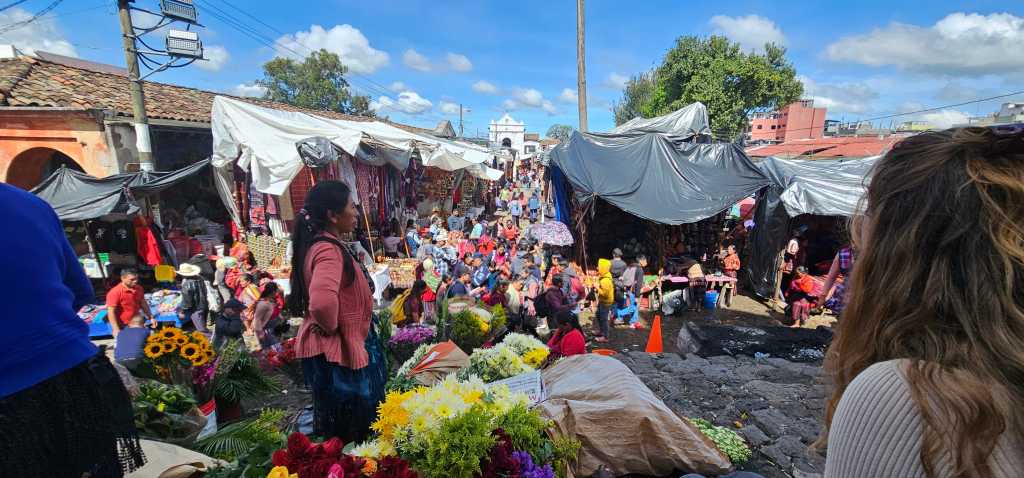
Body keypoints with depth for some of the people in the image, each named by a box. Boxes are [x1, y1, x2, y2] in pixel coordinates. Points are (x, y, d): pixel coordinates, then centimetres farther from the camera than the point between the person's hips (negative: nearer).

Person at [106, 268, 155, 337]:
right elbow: (111, 312, -17)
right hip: (122, 326, -6)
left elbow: (143, 304, 14)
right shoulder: (115, 292, -16)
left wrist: (151, 318, 10)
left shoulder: (139, 288, 2)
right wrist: (116, 330, -22)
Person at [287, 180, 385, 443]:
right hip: (336, 352, -10)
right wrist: (329, 327, -23)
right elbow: (322, 301, -42)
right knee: (347, 432, 6)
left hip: (335, 349, 10)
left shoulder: (319, 244, 7)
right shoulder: (329, 249, -24)